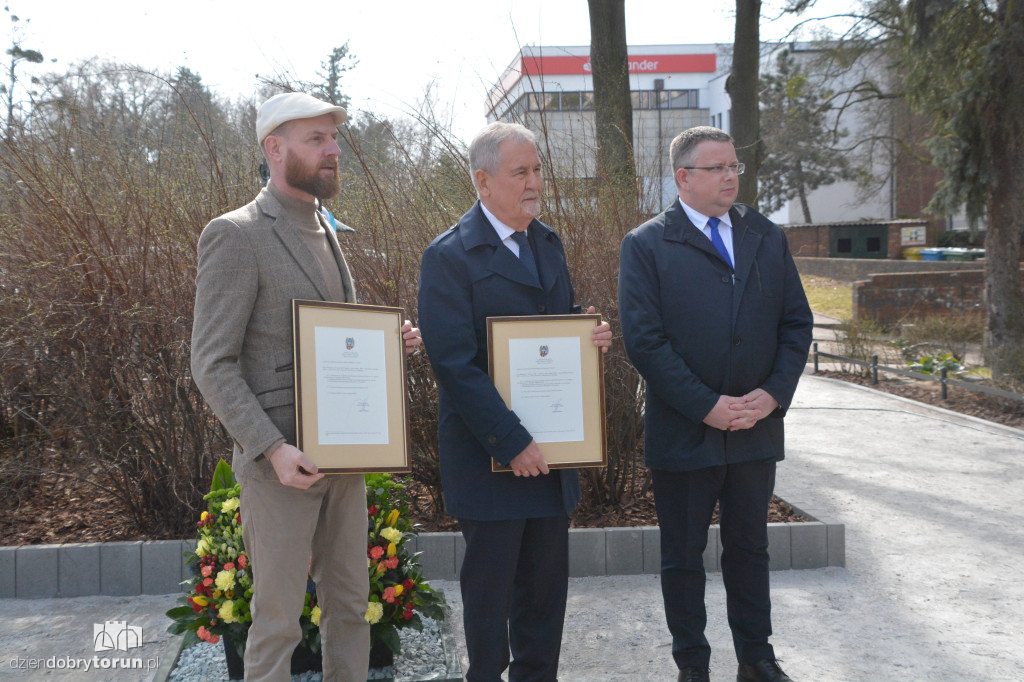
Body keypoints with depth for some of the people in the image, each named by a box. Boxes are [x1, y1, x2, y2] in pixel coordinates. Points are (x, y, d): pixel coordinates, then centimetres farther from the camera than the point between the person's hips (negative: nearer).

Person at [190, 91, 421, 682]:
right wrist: (273, 450, -23)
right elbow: (212, 365, -15)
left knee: (350, 603, 15)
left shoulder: (325, 233, 14)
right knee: (278, 619, 2)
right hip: (279, 463, -8)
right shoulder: (235, 236, -12)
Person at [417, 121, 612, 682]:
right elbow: (456, 364, -18)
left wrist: (592, 336, -3)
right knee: (489, 588, 7)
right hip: (491, 457, -7)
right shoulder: (449, 256, -13)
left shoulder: (548, 243, 11)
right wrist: (512, 442, -20)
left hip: (549, 451, 7)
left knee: (546, 583, 15)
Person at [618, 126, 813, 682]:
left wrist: (775, 392, -8)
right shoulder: (646, 244, -7)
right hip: (683, 432, -4)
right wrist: (706, 406, -17)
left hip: (757, 427, 4)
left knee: (749, 549, 17)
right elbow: (644, 340, -13)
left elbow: (796, 322, 7)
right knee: (683, 557, 10)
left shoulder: (767, 237, 7)